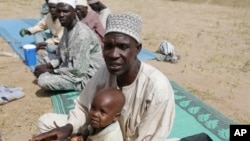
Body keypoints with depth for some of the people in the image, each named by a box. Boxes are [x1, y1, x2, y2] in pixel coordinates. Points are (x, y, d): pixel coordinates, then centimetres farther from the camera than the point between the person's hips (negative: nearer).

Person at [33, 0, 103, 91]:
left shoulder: (82, 34, -27)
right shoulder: (67, 28, 2)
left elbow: (77, 70, -27)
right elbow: (62, 55, 13)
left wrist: (50, 71, -16)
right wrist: (48, 65, -4)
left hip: (86, 77, -9)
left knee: (43, 80, -22)